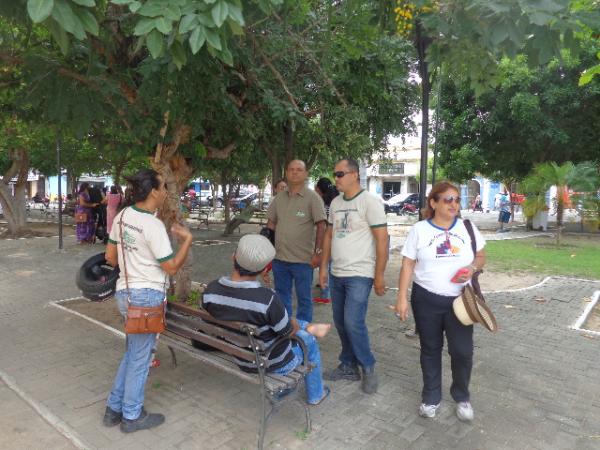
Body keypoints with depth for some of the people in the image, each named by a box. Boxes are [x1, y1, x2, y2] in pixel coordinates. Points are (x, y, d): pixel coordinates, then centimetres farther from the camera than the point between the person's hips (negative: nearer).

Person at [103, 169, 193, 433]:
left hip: (125, 292, 8)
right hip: (147, 296, -8)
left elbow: (110, 257, 12)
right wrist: (187, 239, -9)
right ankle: (132, 416, 24)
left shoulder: (122, 216, 3)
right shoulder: (153, 225, -21)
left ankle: (114, 408, 33)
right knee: (140, 357, 7)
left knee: (132, 352, 22)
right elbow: (171, 267, -17)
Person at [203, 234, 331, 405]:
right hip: (274, 365, -5)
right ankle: (315, 394, 42)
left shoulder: (210, 290, -20)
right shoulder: (268, 299, -37)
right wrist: (297, 324, 7)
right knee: (308, 340, 25)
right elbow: (290, 330, -19)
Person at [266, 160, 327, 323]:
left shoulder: (312, 197, -7)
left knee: (304, 298, 8)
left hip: (303, 259, -5)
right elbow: (271, 223, 14)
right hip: (279, 258, 5)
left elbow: (321, 226, -11)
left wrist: (318, 252, -16)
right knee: (281, 296, 17)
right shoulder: (279, 197, 8)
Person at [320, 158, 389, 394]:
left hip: (359, 275, -7)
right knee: (340, 322, 13)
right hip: (337, 274, 7)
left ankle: (368, 367, 13)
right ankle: (349, 366, 29)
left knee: (353, 322, -10)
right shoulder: (335, 203, 10)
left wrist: (379, 275, -13)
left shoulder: (370, 201, -11)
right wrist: (323, 267, 12)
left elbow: (382, 239, -12)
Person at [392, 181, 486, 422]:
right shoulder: (419, 229, -3)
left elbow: (481, 257, 12)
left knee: (462, 351, 1)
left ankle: (462, 396, 28)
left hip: (460, 300, 1)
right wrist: (402, 297, -9)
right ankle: (431, 397, 31)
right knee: (430, 349, 12)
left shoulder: (468, 227, 3)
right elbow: (408, 265, -3)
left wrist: (472, 268, -11)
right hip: (427, 299, -1)